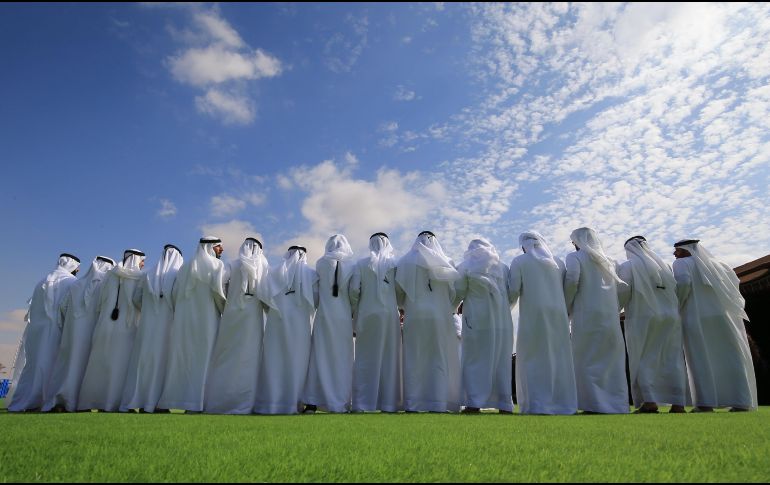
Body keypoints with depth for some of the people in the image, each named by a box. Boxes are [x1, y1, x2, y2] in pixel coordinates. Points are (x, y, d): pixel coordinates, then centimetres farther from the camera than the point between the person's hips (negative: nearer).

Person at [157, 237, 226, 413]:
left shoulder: (185, 267, 17)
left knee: (182, 359, 9)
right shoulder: (216, 265, 0)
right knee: (204, 359, -3)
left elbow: (175, 293, 11)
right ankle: (196, 403, -6)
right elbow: (218, 288, -13)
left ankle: (175, 399, 9)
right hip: (207, 319, -5)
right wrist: (226, 311, 0)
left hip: (183, 319, 5)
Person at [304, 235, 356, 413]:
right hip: (344, 317, -1)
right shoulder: (352, 265, 1)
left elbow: (315, 289, 5)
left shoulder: (321, 263, 3)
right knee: (343, 358, 6)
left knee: (320, 356, 6)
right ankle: (340, 403, 6)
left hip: (324, 316, 1)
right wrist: (355, 317, 3)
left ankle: (312, 402, 7)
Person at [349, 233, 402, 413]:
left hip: (367, 315, 0)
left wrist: (355, 310, 9)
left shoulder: (362, 263, 3)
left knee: (365, 359, 6)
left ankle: (361, 404, 8)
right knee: (389, 358, 6)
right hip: (390, 315, 0)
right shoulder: (394, 263, 3)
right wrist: (400, 308, 10)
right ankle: (388, 403, 9)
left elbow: (354, 289, -5)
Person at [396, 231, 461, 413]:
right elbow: (455, 292, 4)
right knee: (440, 359, 5)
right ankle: (439, 403, 3)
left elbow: (398, 291, 3)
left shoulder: (405, 262, 6)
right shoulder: (446, 263, 6)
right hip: (440, 316, 0)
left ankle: (412, 403, 4)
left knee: (413, 359, 5)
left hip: (414, 316, 0)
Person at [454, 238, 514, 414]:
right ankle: (504, 404, 11)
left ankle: (474, 403, 0)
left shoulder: (465, 267, 1)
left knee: (475, 361, 3)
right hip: (502, 321, 4)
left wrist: (453, 308, 24)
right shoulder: (503, 267, 11)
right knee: (501, 362, 9)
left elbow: (457, 293, 5)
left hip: (477, 321, -3)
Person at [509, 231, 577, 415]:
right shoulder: (558, 262, 13)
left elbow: (513, 289, -7)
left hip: (533, 316, -4)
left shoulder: (519, 261, 1)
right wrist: (567, 315, 16)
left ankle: (537, 405, -1)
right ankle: (563, 404, 13)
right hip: (558, 316, 4)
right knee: (558, 359, 10)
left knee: (533, 360, 2)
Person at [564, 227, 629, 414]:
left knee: (587, 359, -1)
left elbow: (572, 280, -15)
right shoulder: (608, 261, 20)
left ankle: (594, 404, -2)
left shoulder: (575, 257, 2)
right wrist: (615, 310, 19)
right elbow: (622, 287, 14)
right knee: (611, 359, 10)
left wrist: (567, 308, -5)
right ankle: (617, 404, 11)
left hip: (587, 316, -6)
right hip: (610, 317, 6)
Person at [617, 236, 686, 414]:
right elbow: (676, 289, 9)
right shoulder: (664, 265, 13)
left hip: (641, 319, -4)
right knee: (671, 359, 7)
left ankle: (649, 401, -8)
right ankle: (677, 403, 5)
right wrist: (674, 311, 18)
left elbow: (623, 291, -11)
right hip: (670, 317, 4)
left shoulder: (626, 267, -2)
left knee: (643, 360, 1)